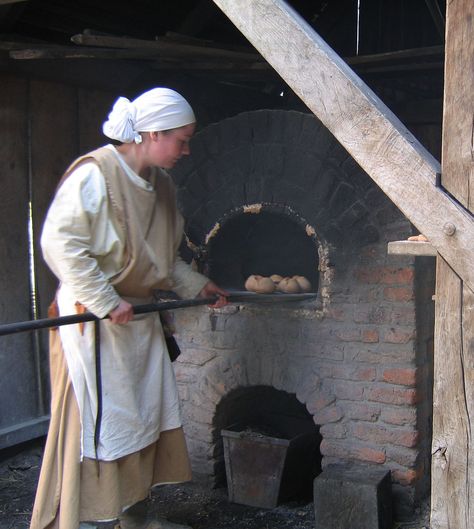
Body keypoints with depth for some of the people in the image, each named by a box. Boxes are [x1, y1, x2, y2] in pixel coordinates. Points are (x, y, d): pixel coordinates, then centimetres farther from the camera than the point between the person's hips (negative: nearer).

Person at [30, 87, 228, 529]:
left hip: (139, 315, 9)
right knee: (92, 417, -3)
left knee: (145, 414, 14)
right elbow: (60, 243, -23)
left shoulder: (158, 183, 11)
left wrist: (197, 286, 16)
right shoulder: (94, 175, -17)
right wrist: (106, 301, -23)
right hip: (93, 319, -9)